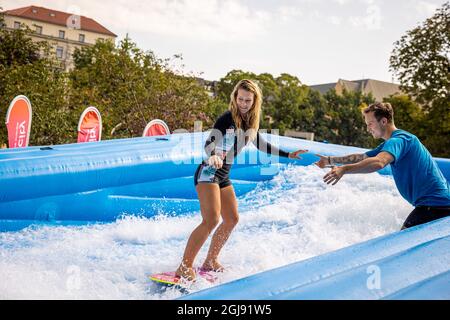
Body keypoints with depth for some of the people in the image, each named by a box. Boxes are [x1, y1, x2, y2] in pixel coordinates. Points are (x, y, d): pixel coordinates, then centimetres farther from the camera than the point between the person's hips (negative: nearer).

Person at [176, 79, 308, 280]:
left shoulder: (250, 122, 10)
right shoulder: (227, 118, -14)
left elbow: (261, 145, 24)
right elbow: (209, 143, -26)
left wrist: (288, 155, 27)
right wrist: (213, 156, -48)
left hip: (224, 176, 9)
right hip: (208, 173, -9)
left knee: (232, 220, 10)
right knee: (211, 220, -21)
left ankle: (210, 262, 22)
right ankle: (184, 267, -16)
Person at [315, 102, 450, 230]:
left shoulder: (399, 139, -18)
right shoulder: (391, 143, 16)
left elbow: (378, 163, -37)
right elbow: (362, 157, 21)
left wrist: (344, 169, -44)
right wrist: (330, 160, 20)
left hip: (434, 203, -11)